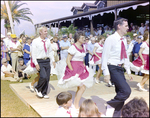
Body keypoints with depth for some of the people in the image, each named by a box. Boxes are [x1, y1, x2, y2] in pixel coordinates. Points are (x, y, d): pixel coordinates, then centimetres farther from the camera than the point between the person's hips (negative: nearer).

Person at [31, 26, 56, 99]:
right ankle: (37, 89, 10)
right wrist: (36, 64, -13)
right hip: (40, 61, -5)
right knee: (43, 77, -19)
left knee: (47, 78, 6)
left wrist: (53, 60, 8)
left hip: (47, 61, 5)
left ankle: (44, 93, 23)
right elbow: (33, 54, -7)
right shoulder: (35, 41, -7)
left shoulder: (48, 41, 7)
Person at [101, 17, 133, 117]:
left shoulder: (124, 40, 10)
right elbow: (105, 57, -14)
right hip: (113, 68, -8)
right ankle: (110, 106, 3)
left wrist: (128, 71, 16)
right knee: (126, 91, -19)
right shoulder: (111, 39, -14)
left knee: (121, 93, 10)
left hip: (120, 68, 8)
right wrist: (106, 73, -17)